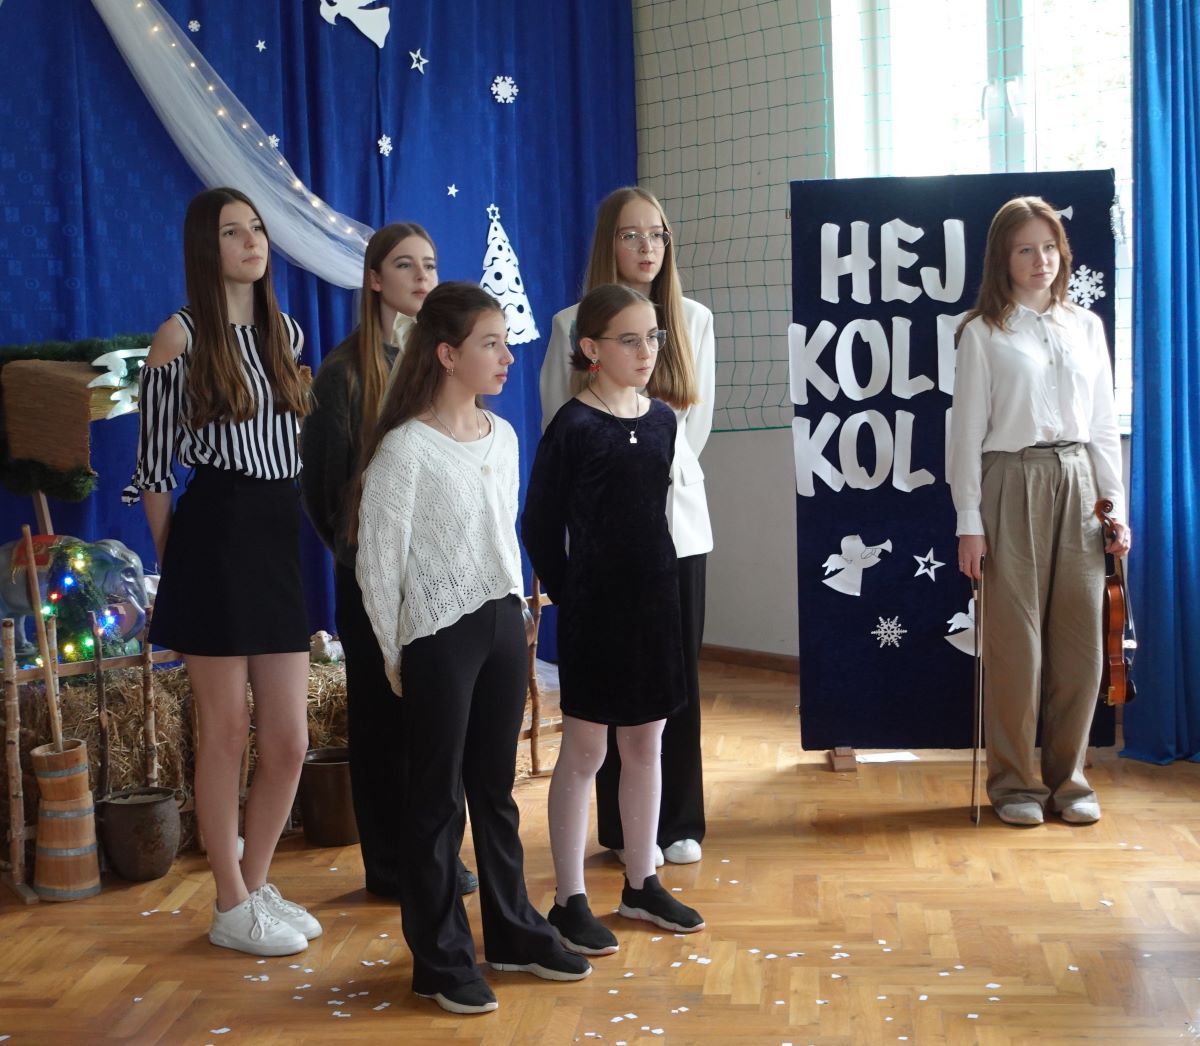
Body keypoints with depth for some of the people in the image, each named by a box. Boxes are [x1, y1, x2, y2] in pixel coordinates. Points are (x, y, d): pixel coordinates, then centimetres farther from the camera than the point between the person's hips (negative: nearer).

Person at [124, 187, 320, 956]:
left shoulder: (287, 332, 12)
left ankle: (256, 886, 26)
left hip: (280, 539, 5)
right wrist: (175, 564, -2)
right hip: (215, 537, -5)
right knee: (227, 732, 3)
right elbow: (154, 467, -3)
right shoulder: (181, 337, -5)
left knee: (289, 741, 6)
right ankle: (233, 907, 17)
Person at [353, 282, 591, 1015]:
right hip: (439, 636, -6)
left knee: (496, 786, 17)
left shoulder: (503, 437, 7)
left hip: (503, 625, 6)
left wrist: (518, 611, 13)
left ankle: (513, 929, 30)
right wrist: (396, 653, -7)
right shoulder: (404, 449, -15)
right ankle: (442, 955, 15)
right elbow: (378, 562, -12)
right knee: (437, 796, 4)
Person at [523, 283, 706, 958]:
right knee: (585, 753, 2)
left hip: (655, 601, 6)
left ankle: (642, 884, 26)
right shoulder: (573, 428, -11)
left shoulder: (662, 420, 6)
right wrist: (567, 594, -4)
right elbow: (540, 525, -7)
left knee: (646, 746, 13)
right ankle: (570, 901, 10)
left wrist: (659, 583, 11)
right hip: (594, 611, -6)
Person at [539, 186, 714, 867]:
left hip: (678, 514, 2)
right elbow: (560, 428, 3)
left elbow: (697, 422, 10)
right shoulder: (573, 325, -1)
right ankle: (625, 829, 10)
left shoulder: (694, 320, 6)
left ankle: (681, 822, 16)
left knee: (679, 671, 6)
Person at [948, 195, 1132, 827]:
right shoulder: (984, 333, 0)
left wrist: (1116, 508, 6)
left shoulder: (1086, 326, 11)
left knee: (1078, 640, 3)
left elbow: (1103, 424, 12)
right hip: (1013, 485, -4)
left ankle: (1067, 777, 15)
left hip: (1077, 485, 4)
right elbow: (967, 430, -3)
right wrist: (969, 523, -8)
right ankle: (1014, 781, 11)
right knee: (1016, 641, -1)